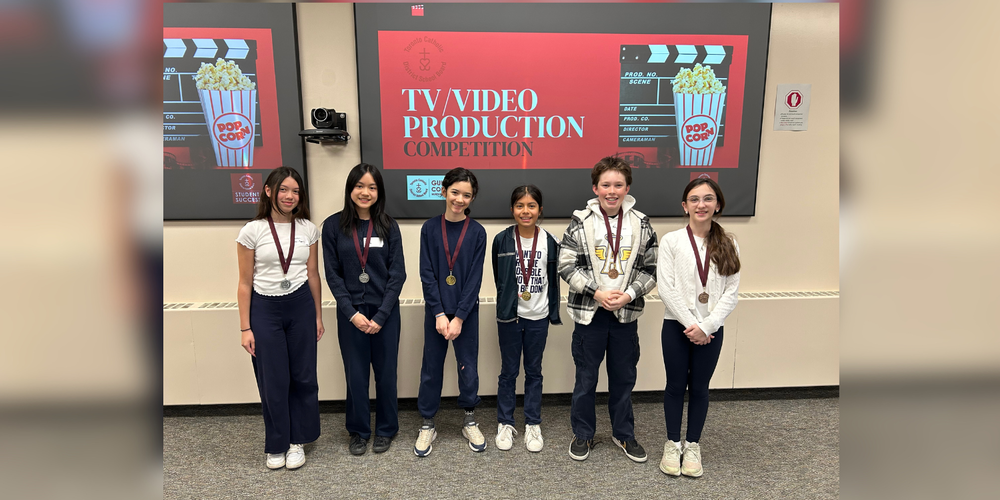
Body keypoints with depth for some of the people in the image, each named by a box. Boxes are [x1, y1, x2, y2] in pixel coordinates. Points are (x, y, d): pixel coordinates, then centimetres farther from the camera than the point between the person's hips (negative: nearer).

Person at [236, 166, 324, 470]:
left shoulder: (308, 229, 1)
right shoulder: (252, 231, -5)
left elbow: (313, 274, 8)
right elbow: (245, 283, -2)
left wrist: (318, 316, 9)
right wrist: (245, 328, -4)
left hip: (301, 307, 2)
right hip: (265, 309, -2)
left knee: (303, 376, 8)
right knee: (273, 381, 6)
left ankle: (297, 441, 28)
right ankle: (276, 446, 26)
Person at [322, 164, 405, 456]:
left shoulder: (388, 226, -1)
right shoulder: (334, 226, -1)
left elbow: (398, 274, -3)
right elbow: (332, 274, -2)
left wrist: (381, 316, -10)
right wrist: (352, 313, -10)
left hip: (385, 312, 0)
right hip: (350, 313, 0)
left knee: (386, 373, 9)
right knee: (355, 375, 9)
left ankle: (385, 430, 29)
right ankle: (359, 431, 29)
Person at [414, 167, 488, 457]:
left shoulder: (477, 232, -3)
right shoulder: (430, 229, -2)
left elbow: (475, 278, -6)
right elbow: (427, 274, -5)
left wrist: (458, 317, -12)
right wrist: (440, 314, -11)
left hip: (466, 312, 0)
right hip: (436, 310, 1)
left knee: (468, 366, 9)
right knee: (431, 367, 9)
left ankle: (470, 422, 28)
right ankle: (427, 425, 25)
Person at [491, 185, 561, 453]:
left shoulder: (549, 242, -3)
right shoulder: (502, 240, -6)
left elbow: (553, 280, 3)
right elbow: (498, 278, 4)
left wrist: (553, 313, 4)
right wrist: (510, 299, 4)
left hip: (538, 317, 1)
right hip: (509, 316, -1)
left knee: (534, 372, 13)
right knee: (508, 372, 10)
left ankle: (533, 425, 26)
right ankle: (505, 423, 25)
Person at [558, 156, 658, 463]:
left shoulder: (641, 224, 1)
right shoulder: (581, 222, -6)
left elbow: (651, 268, 2)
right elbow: (566, 265, -9)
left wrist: (629, 294, -13)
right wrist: (597, 293, -17)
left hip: (626, 313, 2)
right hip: (589, 312, -2)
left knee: (624, 377, 15)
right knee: (586, 377, 10)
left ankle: (624, 434, 35)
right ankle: (583, 434, 29)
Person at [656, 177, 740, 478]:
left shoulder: (728, 245, 1)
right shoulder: (671, 240, -5)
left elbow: (731, 292, -3)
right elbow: (665, 288, -10)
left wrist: (706, 326, -13)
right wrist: (689, 324, -15)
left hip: (711, 329, 2)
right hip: (676, 326, -1)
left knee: (699, 387, 13)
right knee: (675, 385, 11)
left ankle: (693, 445, 30)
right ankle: (673, 444, 28)